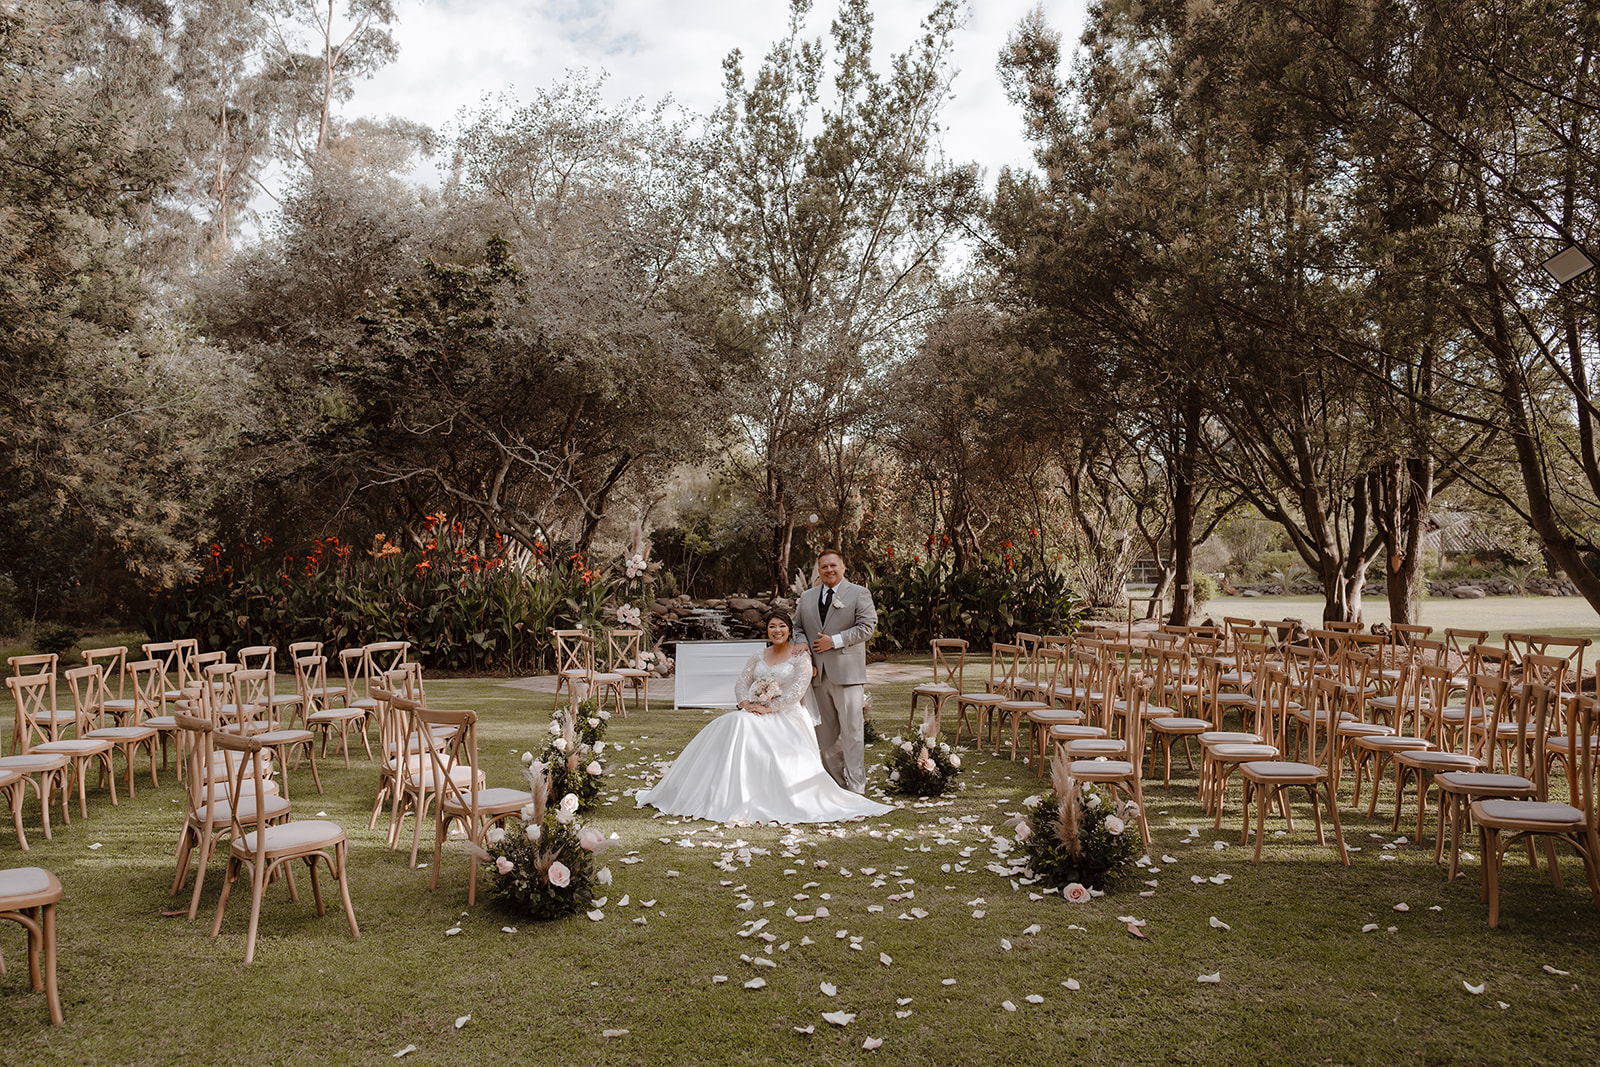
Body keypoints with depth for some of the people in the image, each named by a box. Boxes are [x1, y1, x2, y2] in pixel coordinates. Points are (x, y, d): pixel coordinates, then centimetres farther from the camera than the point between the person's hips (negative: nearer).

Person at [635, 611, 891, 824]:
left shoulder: (800, 658, 0)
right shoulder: (759, 656, 17)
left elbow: (796, 692, -11)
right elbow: (741, 682, 12)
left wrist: (768, 708, -18)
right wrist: (745, 703, -9)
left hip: (784, 716, -5)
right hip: (754, 712, 5)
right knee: (728, 726, -24)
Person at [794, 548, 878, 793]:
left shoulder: (859, 594, 3)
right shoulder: (807, 597, 17)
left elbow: (867, 626, -7)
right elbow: (797, 626, 22)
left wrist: (834, 640, -13)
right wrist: (802, 643, -1)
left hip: (846, 671, -5)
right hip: (818, 673, 5)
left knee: (851, 730, -7)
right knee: (825, 732, 8)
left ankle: (855, 786, -2)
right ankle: (836, 782, 17)